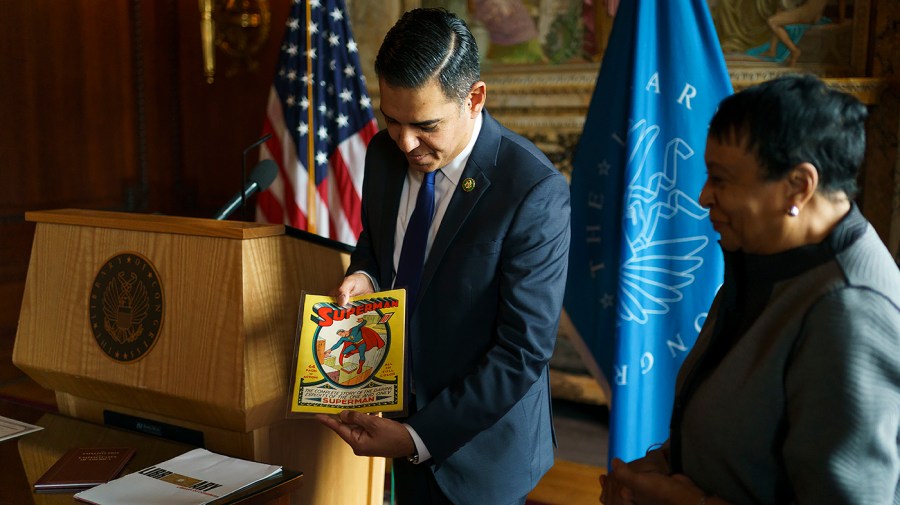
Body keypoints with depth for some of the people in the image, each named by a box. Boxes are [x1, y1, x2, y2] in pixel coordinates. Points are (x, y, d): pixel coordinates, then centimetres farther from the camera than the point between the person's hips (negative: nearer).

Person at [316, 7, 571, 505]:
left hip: (478, 443, -5)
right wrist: (364, 276, -9)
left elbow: (524, 350, -23)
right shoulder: (384, 152, -6)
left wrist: (418, 437, -24)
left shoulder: (534, 192, -26)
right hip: (403, 410, 5)